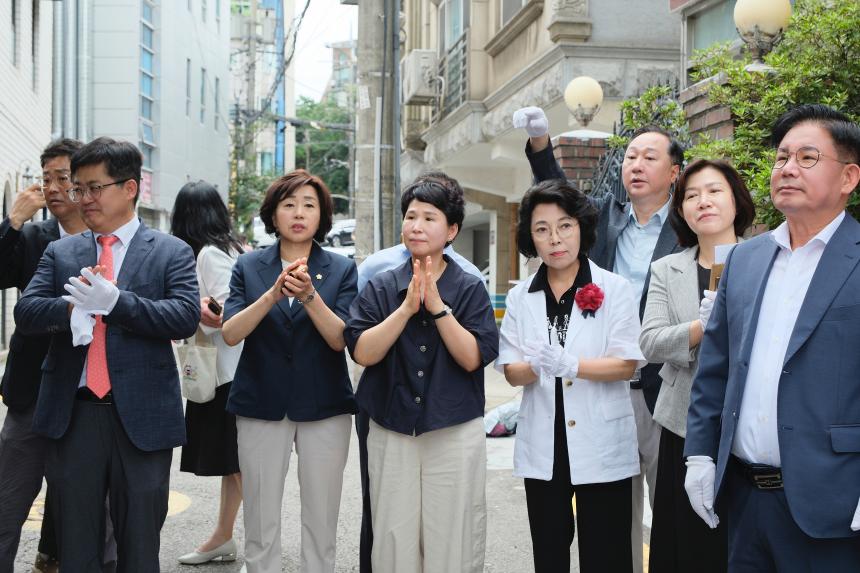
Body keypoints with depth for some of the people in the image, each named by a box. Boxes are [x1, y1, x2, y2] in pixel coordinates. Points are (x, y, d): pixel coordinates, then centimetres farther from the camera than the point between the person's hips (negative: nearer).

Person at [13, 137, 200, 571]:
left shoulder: (171, 253, 3)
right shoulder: (60, 252, 12)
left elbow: (186, 317, -10)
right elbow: (25, 312, 1)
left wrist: (114, 301, -20)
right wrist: (71, 307, -19)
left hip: (141, 416, -2)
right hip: (73, 415, 3)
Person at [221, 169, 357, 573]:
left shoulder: (341, 270, 2)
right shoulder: (249, 267, 3)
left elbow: (340, 339, -9)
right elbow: (230, 333, -9)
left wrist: (310, 296, -25)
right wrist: (273, 294, -24)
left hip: (324, 407, 0)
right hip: (261, 405, 0)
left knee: (321, 525, 5)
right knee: (261, 527, 5)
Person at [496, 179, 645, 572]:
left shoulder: (614, 289, -5)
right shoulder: (520, 297, 5)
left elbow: (627, 364, -11)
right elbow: (511, 372, 1)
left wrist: (571, 365, -27)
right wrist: (536, 367, -22)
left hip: (601, 446, -3)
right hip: (543, 446, 3)